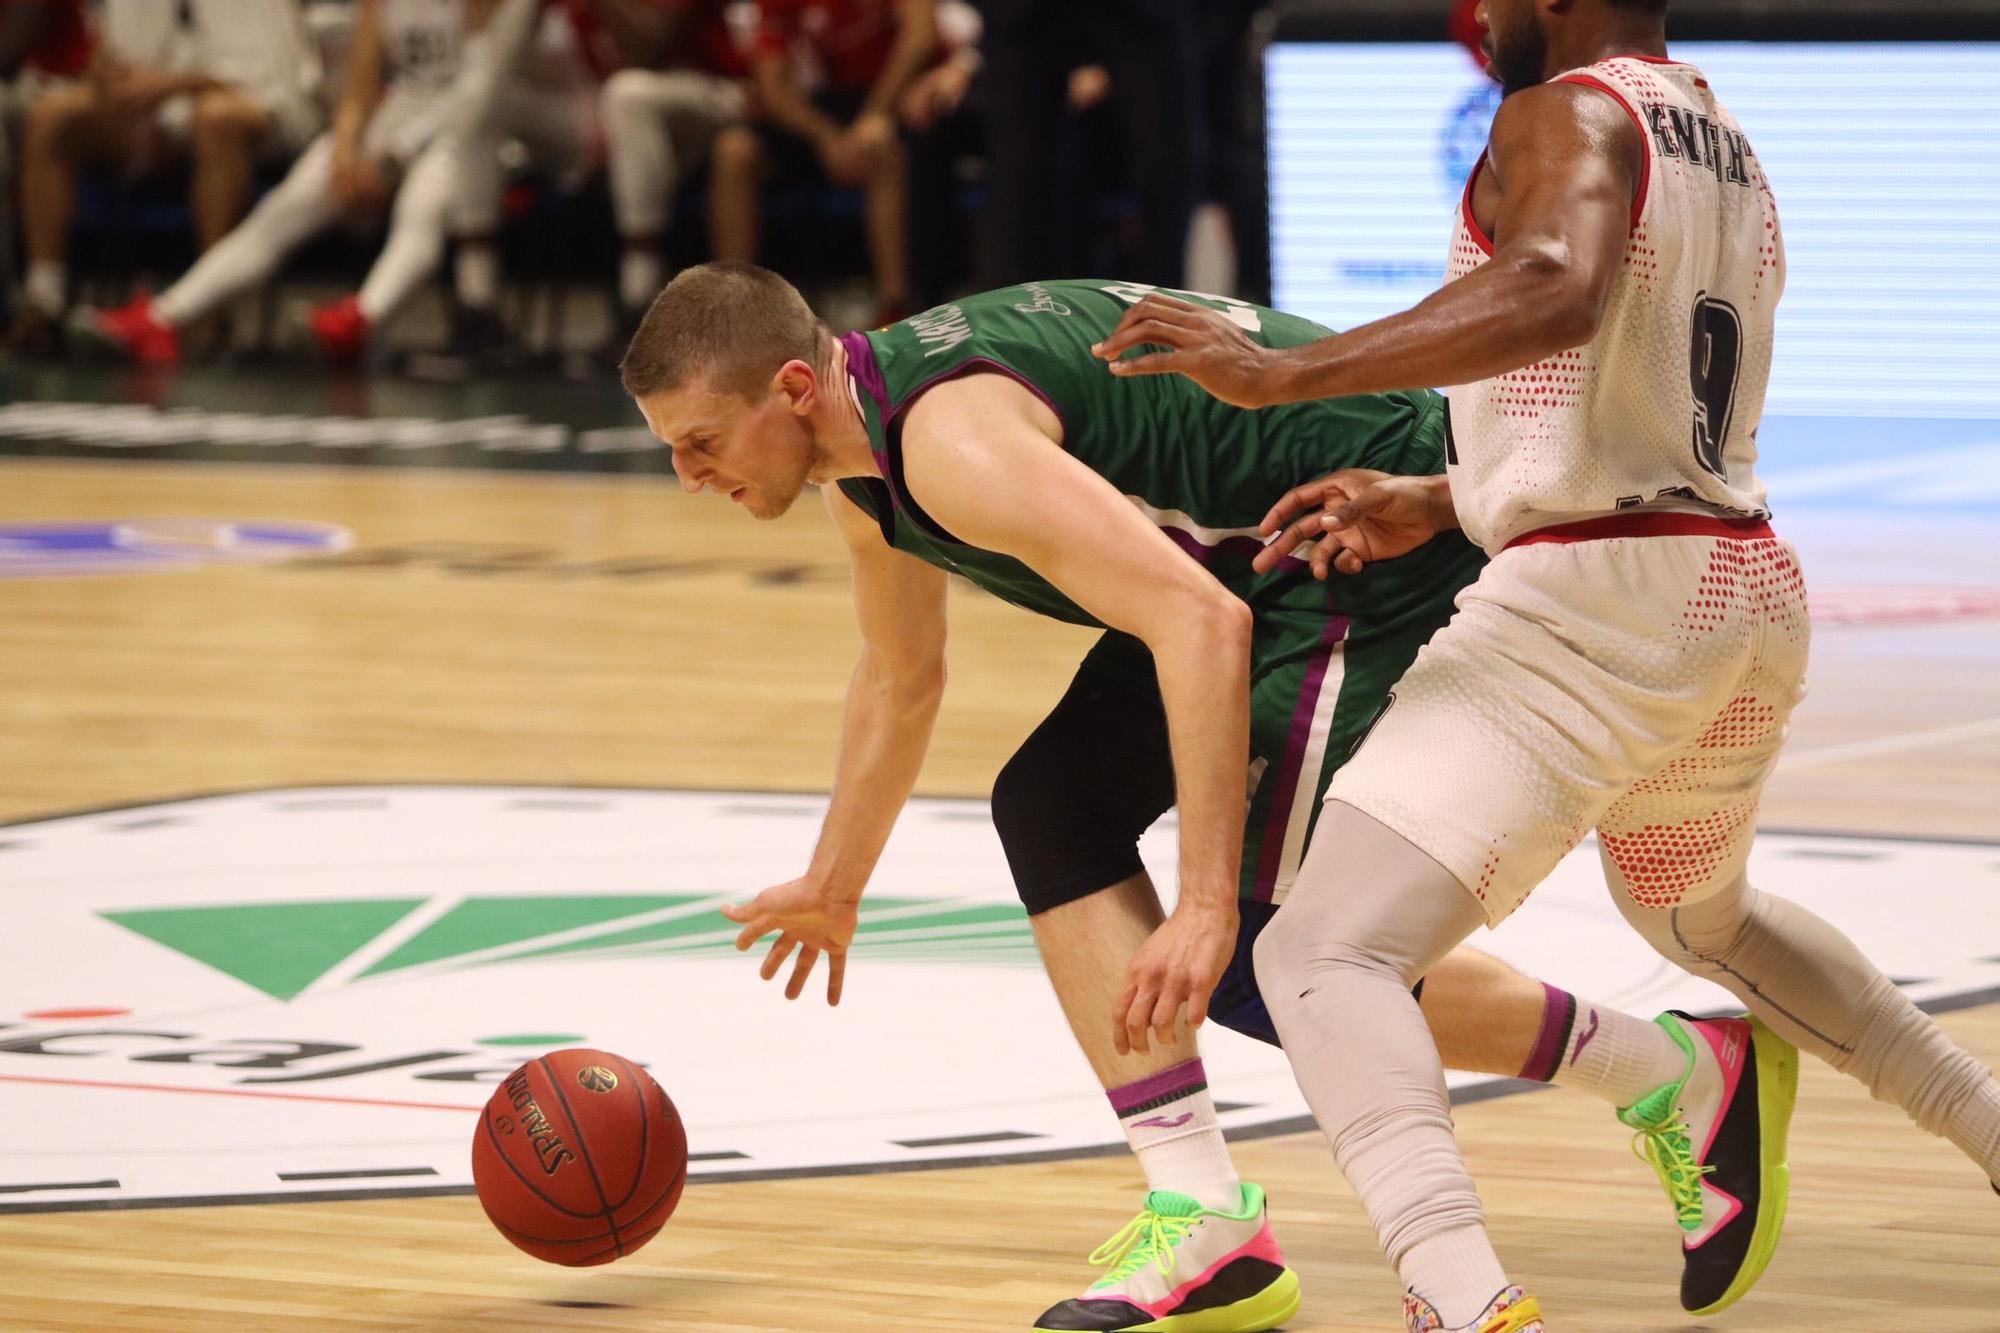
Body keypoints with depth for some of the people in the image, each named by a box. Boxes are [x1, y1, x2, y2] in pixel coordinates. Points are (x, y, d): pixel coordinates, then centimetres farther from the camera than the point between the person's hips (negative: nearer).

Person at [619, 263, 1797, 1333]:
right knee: (1055, 812, 7)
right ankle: (1203, 1222, 1)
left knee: (1253, 958, -10)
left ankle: (1676, 1076, 1)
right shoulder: (866, 459, 8)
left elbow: (1201, 625, -34)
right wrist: (835, 885, 40)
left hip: (1391, 537, -11)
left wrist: (1207, 904, -36)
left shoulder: (953, 438, -26)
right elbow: (900, 682, 29)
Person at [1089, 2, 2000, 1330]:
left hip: (1600, 604, -9)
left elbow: (1552, 292, -31)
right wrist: (1435, 502, 21)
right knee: (1700, 916, 38)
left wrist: (1287, 373, -33)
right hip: (1751, 592, 9)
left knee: (1326, 955, -16)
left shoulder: (1571, 114, -9)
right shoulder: (1731, 152, 19)